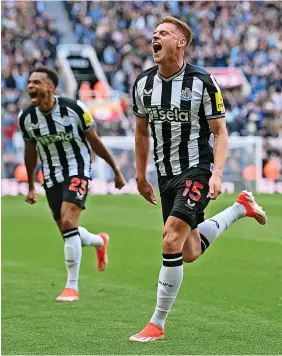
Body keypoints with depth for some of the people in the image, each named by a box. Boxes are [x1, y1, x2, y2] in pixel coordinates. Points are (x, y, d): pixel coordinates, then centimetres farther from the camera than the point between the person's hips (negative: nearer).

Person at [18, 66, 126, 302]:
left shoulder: (74, 109, -17)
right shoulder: (26, 118, -6)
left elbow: (95, 142, -4)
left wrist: (116, 170, 5)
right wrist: (31, 187, 18)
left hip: (77, 171, -5)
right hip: (51, 177, 5)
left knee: (68, 223, -22)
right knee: (68, 231, 9)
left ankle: (72, 286, -15)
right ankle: (100, 241, 45)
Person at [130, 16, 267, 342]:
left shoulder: (202, 82, -12)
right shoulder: (143, 83, 3)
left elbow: (220, 132, -7)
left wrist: (217, 174, -19)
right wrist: (141, 176, 18)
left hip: (197, 171, -6)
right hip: (166, 175, 6)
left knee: (171, 242, -21)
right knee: (189, 253, 10)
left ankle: (157, 324, -10)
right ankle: (240, 208, 35)